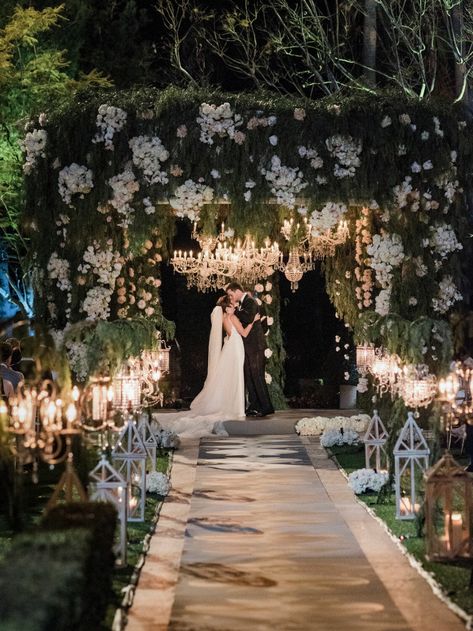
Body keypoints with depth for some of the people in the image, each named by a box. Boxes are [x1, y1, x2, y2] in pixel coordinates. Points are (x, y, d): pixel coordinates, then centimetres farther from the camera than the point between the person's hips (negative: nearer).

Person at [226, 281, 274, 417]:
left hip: (255, 346, -10)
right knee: (249, 377, 9)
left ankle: (266, 406, -8)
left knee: (257, 376, -10)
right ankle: (254, 406, 12)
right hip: (248, 346, 10)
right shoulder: (243, 303, 17)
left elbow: (249, 318, -27)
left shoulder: (250, 301, -11)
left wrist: (235, 311, -17)